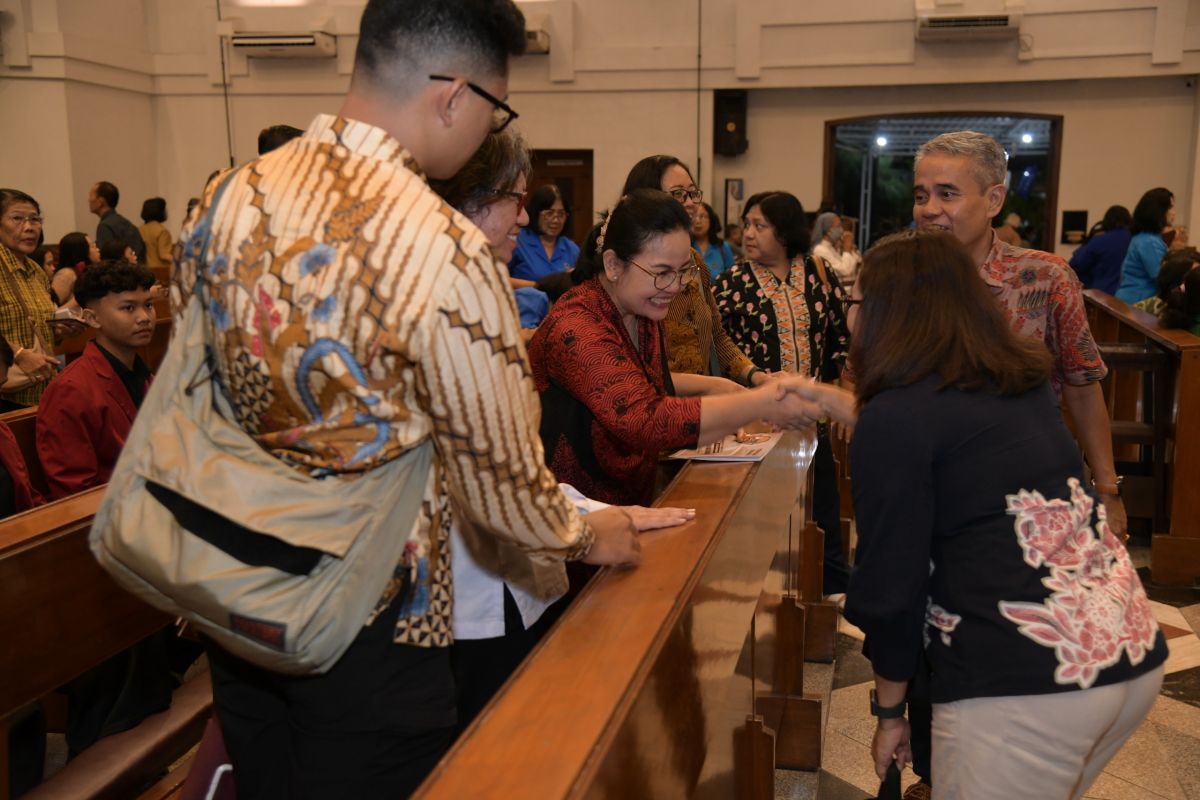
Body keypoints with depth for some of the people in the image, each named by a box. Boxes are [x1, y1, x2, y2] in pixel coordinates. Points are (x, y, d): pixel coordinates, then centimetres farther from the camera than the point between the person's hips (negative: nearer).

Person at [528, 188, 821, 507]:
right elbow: (647, 422, -33)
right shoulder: (575, 331, -23)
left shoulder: (642, 313, 6)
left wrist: (712, 386, 11)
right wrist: (762, 404, -31)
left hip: (633, 505, 8)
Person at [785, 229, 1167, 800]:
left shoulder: (895, 415, -11)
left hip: (1024, 683, -8)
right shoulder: (1024, 380, 12)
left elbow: (893, 586, -8)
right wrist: (831, 400, 42)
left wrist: (888, 709, 6)